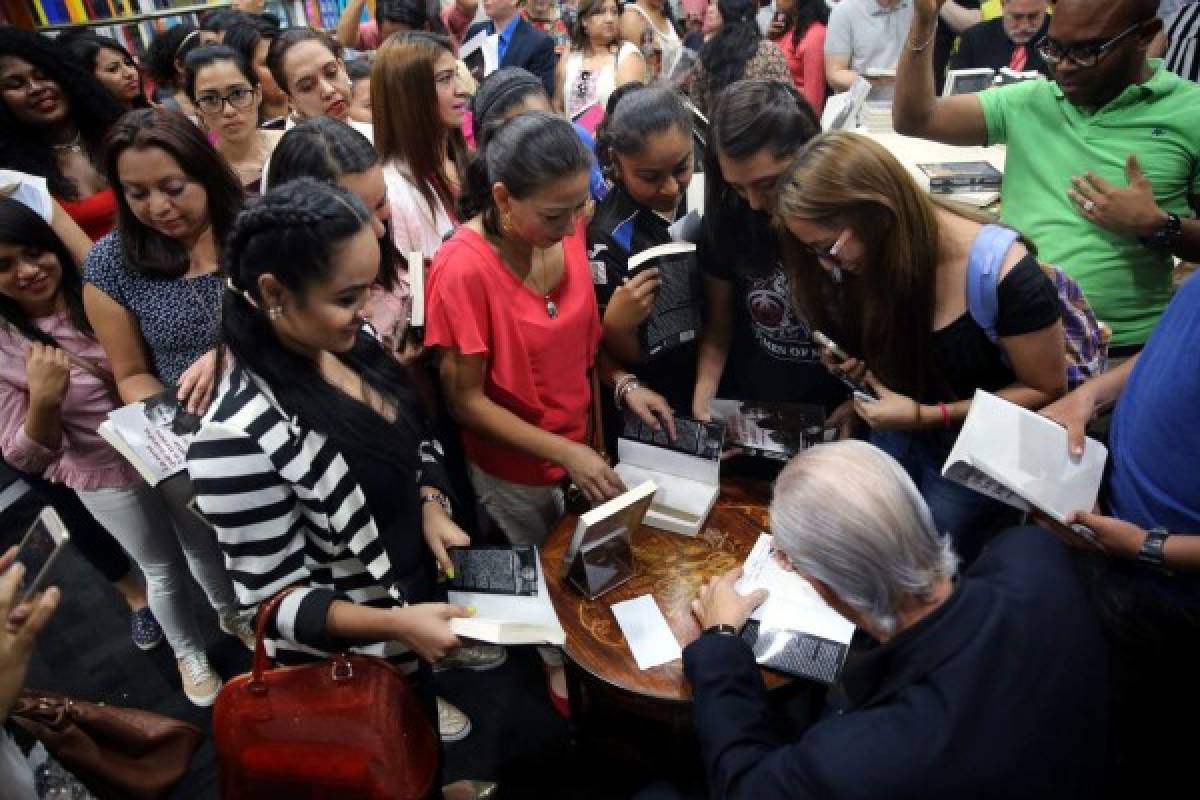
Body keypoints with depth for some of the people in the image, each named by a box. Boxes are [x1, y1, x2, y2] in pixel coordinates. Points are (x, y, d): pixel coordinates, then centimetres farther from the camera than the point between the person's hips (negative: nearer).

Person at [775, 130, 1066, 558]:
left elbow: (1047, 390, -15)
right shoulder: (873, 259, -12)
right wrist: (854, 365, -15)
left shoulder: (1004, 275, -28)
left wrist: (930, 415, -24)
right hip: (898, 427, 4)